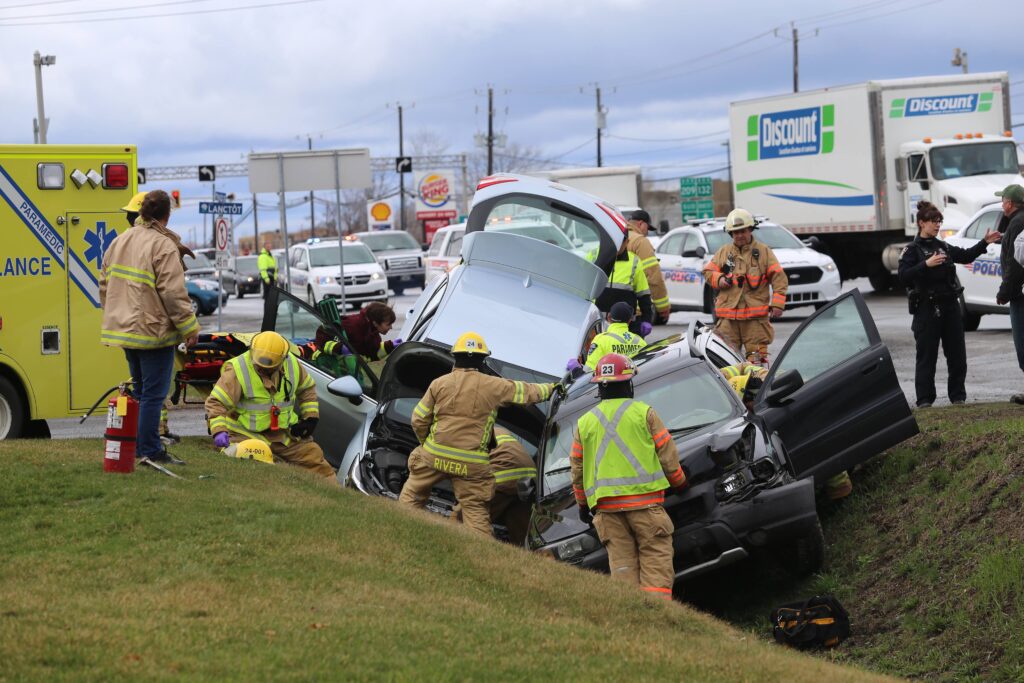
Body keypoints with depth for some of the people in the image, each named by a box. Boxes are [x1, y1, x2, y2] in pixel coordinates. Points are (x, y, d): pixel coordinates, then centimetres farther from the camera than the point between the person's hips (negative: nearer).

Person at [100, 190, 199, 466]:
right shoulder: (164, 246, -16)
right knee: (154, 393, -3)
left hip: (124, 329, 8)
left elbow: (105, 284, 17)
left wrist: (114, 313, 28)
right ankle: (151, 451, -3)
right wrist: (189, 327, -10)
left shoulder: (120, 241, 10)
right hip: (154, 330, -8)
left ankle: (139, 447, 23)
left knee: (140, 391, 18)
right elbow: (173, 293, -19)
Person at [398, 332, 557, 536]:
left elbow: (419, 419, 4)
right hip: (471, 463, -1)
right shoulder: (494, 386, -1)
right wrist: (550, 389, 30)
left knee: (412, 494, 19)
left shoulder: (439, 383, 2)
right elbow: (526, 392, 12)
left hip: (434, 455, 1)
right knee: (475, 509, 5)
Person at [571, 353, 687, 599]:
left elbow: (577, 470, 15)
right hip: (645, 499, -3)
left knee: (621, 562, 4)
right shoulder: (644, 413, 2)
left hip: (605, 505, 3)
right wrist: (680, 483, 21)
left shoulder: (584, 423, 11)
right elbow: (668, 455, 4)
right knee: (656, 559, -3)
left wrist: (582, 504, 27)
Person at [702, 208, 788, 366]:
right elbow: (708, 272, 19)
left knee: (757, 357, -4)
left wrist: (777, 304, -6)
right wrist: (719, 279, -4)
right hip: (728, 316, 2)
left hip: (756, 317, -2)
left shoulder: (763, 251, 7)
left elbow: (779, 278, 4)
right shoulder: (723, 252, 14)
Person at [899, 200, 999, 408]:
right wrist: (926, 264, -23)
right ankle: (924, 400, 1)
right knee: (927, 355, -4)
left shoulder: (943, 247, 13)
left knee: (957, 353, 7)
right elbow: (903, 277, -16)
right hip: (927, 309, -6)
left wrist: (984, 243, 16)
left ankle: (958, 396, 17)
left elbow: (966, 256, 25)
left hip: (950, 306, 6)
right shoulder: (912, 250, -5)